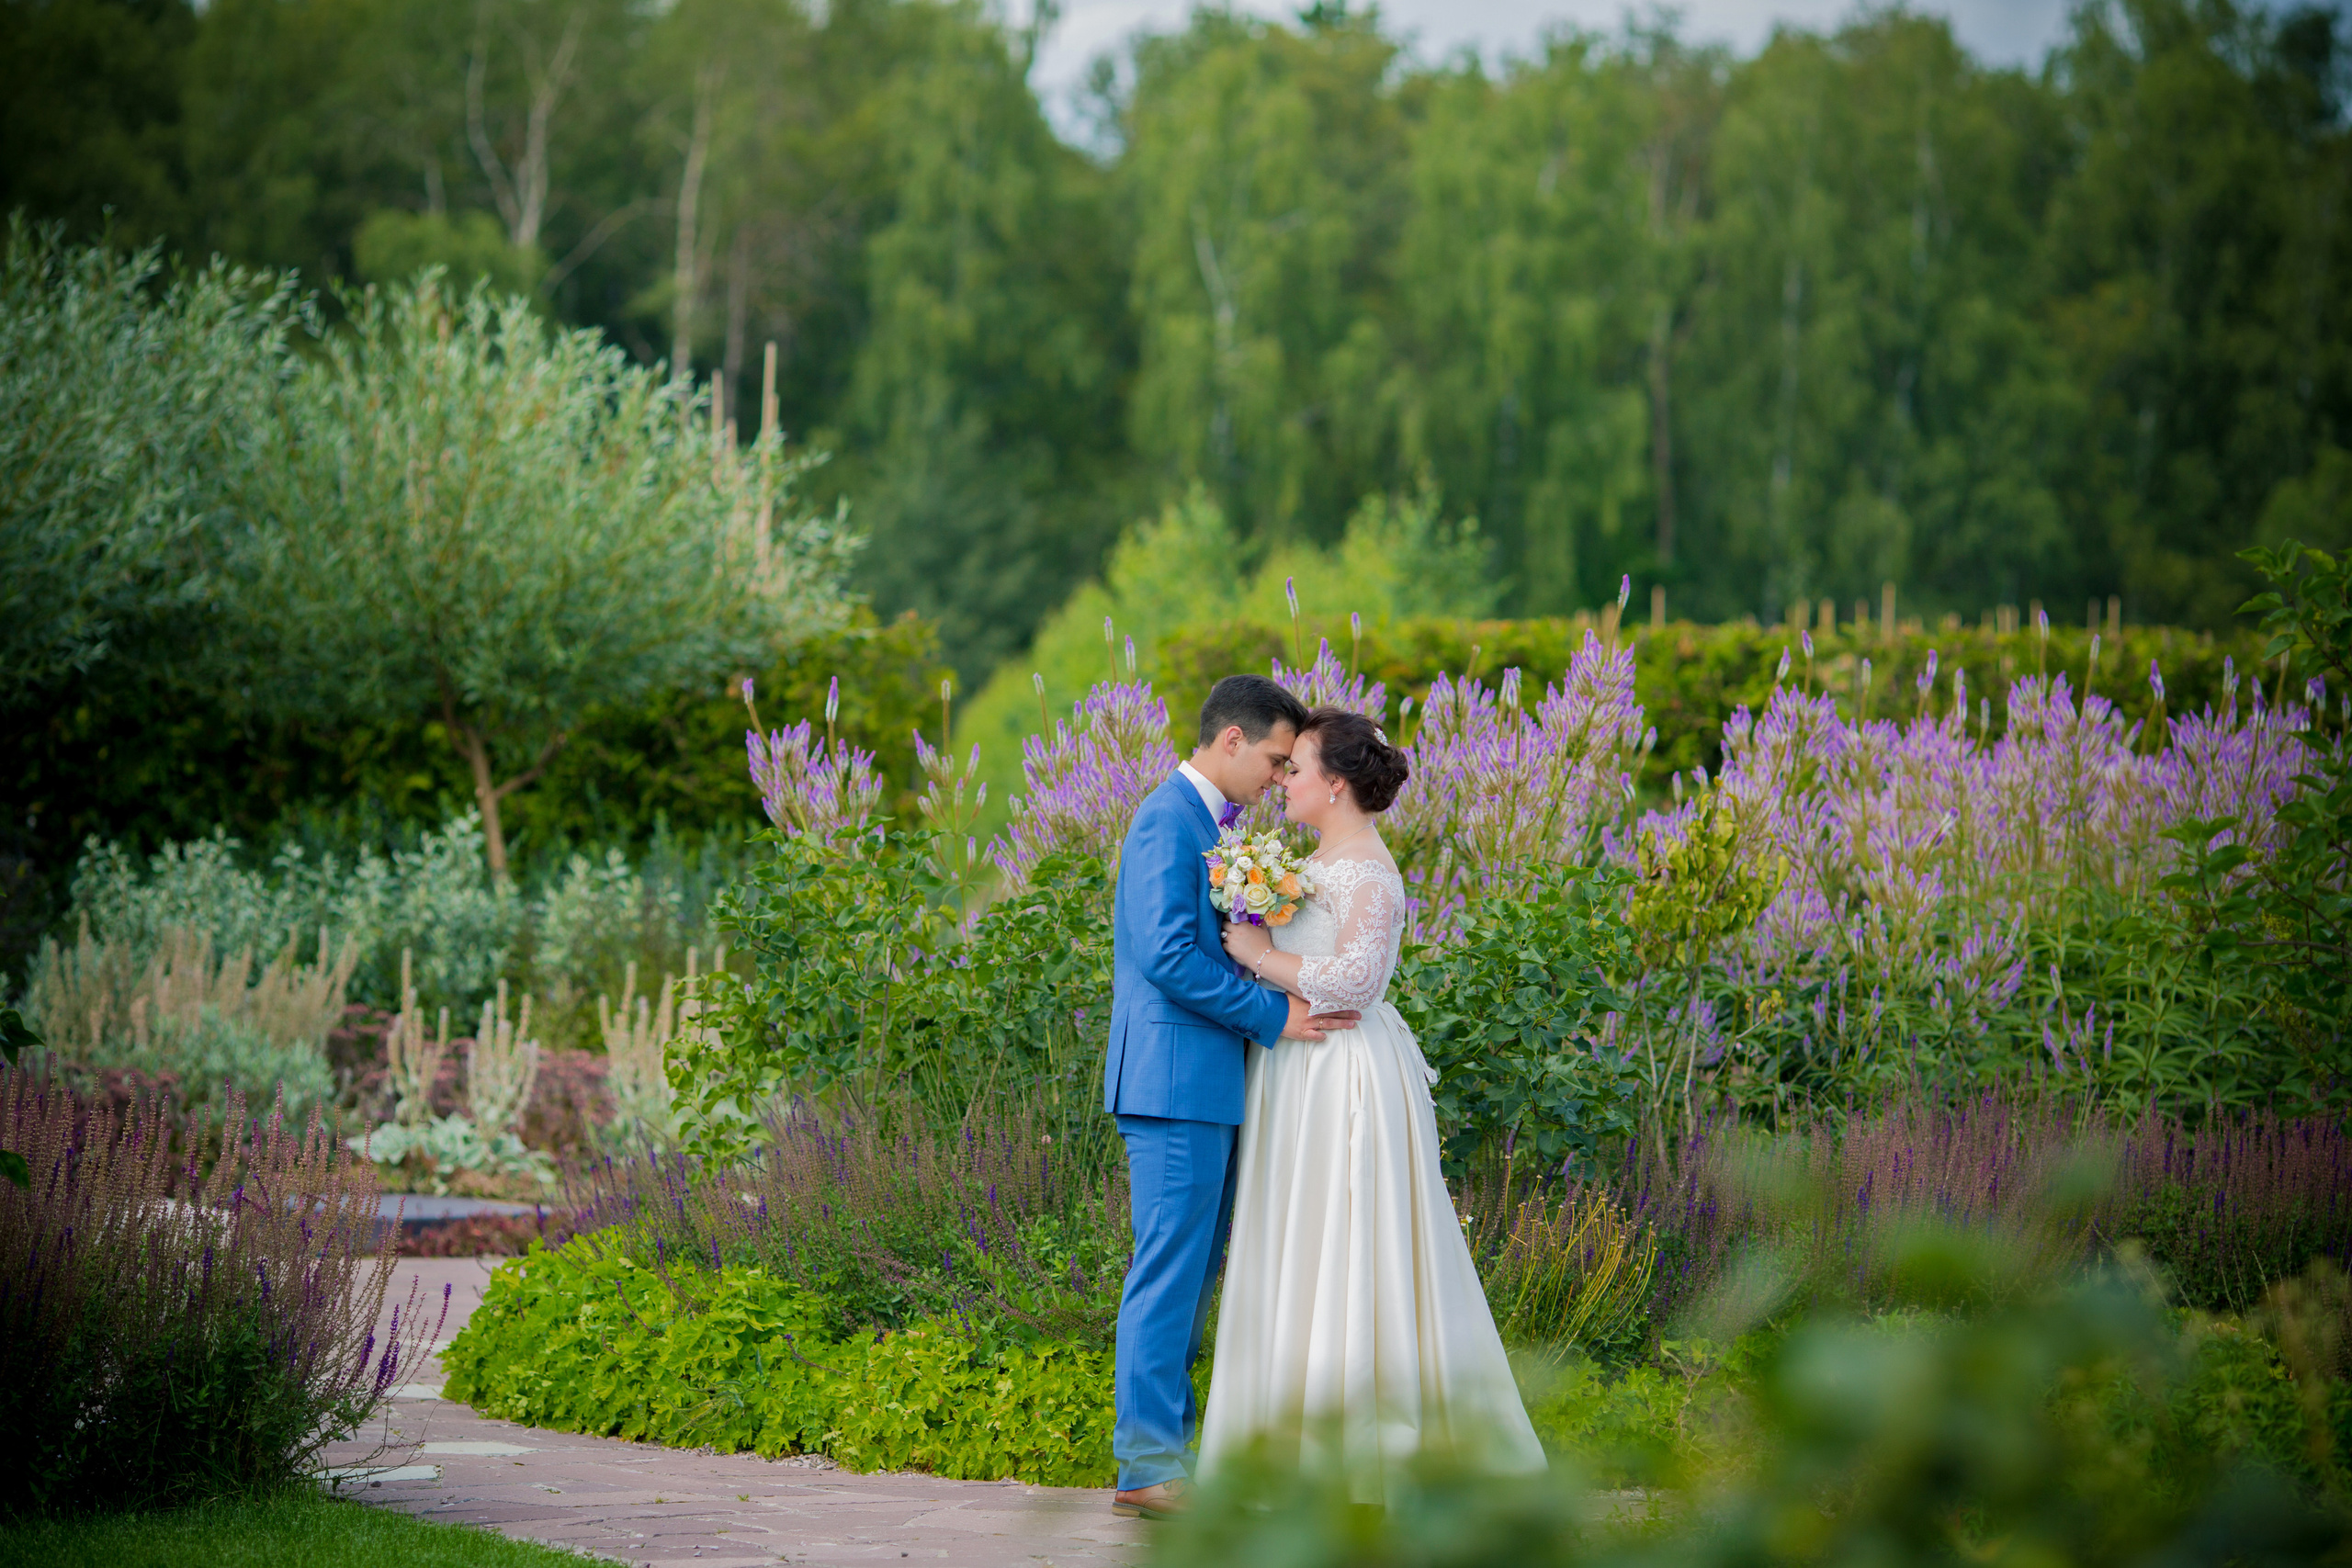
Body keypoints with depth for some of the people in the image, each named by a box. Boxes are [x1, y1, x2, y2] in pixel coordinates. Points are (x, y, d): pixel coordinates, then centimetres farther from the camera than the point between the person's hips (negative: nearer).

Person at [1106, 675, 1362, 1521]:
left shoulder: (1205, 823, 18)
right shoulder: (1168, 820, -13)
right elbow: (1169, 956, -21)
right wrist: (1273, 1015, -16)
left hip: (1205, 1085, 10)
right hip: (1175, 1078, -10)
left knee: (1192, 1269, 12)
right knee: (1170, 1267, -7)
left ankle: (1169, 1442, 18)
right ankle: (1148, 1466, -4)